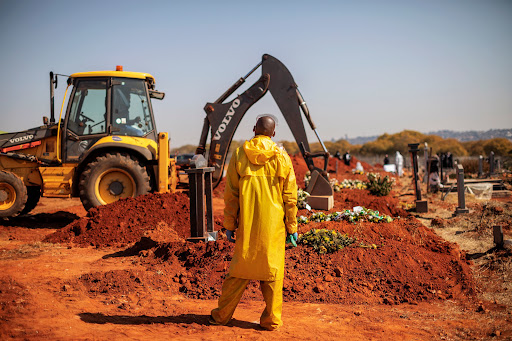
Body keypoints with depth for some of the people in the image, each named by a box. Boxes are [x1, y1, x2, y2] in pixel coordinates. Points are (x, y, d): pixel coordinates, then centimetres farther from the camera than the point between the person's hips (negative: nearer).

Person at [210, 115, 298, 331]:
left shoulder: (239, 155, -2)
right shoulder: (281, 157, -2)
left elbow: (231, 194, -1)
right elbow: (290, 197, 0)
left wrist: (229, 224, 6)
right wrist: (292, 227, 7)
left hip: (247, 225, 1)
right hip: (273, 225, -1)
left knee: (240, 269, 11)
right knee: (272, 271, 9)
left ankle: (222, 315, 20)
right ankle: (271, 319, 14)